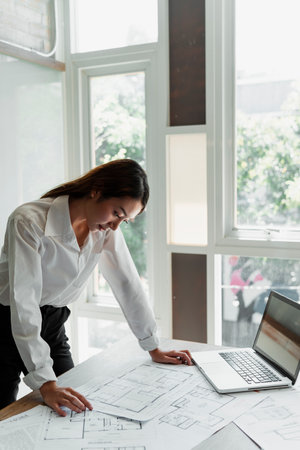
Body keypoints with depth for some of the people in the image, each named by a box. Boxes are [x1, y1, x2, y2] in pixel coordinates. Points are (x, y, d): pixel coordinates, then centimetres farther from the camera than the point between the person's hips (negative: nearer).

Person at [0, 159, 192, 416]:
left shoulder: (106, 230, -10)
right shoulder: (29, 222, -29)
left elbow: (127, 283, -2)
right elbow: (23, 302, -33)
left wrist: (154, 349, 0)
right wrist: (46, 384, -37)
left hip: (53, 323, 5)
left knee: (71, 409, 5)